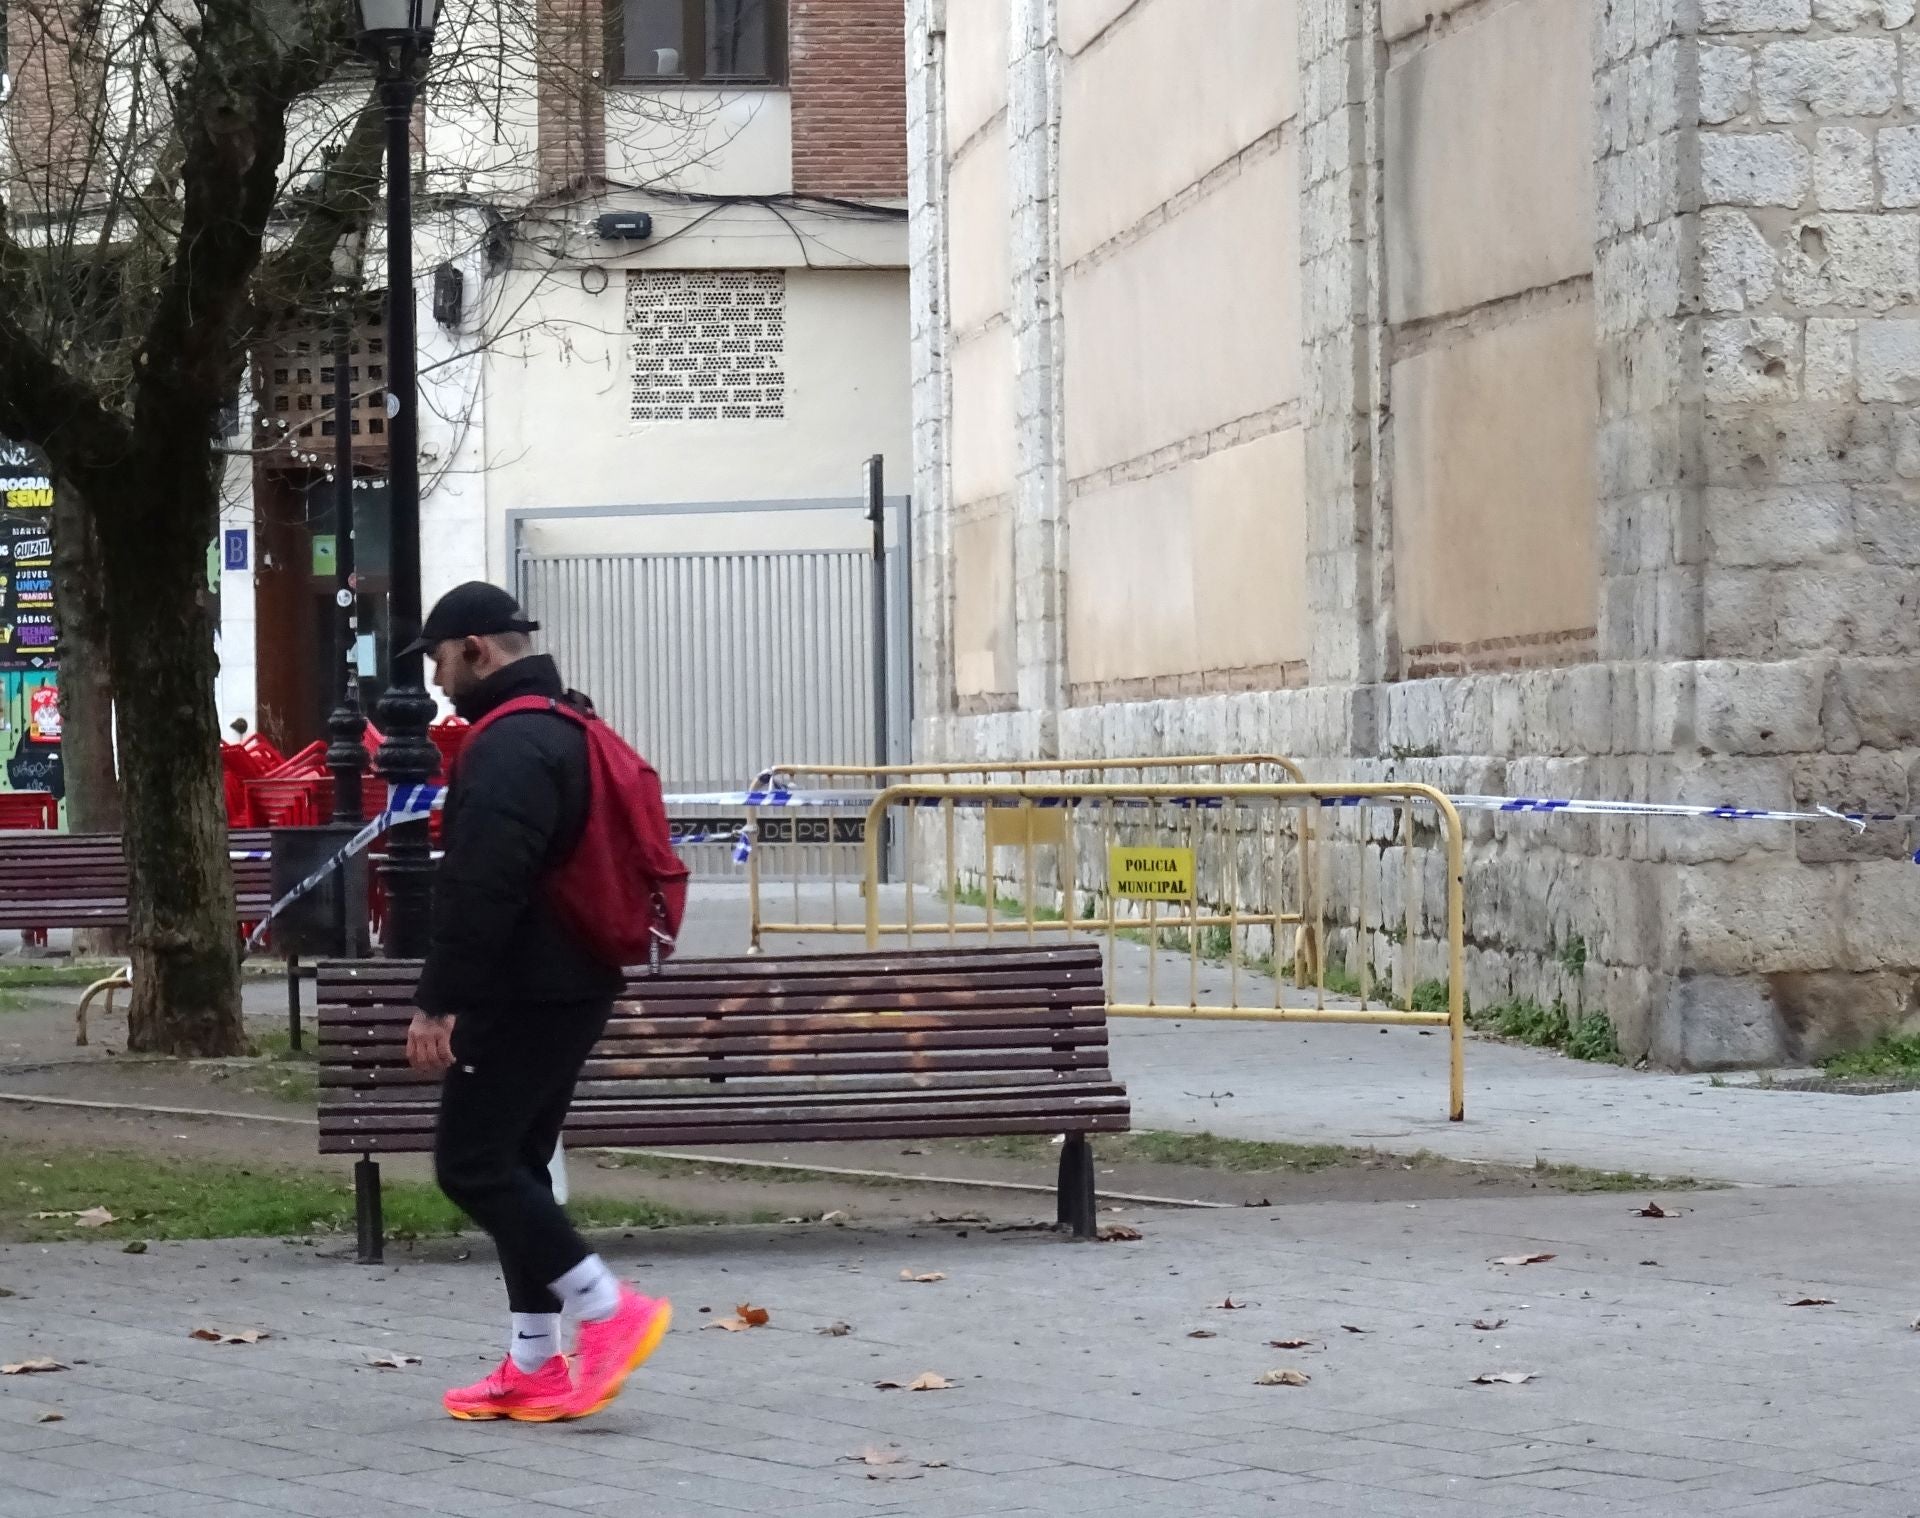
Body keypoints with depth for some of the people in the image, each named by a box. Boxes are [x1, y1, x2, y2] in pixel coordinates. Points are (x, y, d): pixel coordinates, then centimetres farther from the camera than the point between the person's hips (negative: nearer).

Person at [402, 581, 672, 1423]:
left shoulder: (510, 746, -17)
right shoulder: (565, 730, 18)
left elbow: (480, 891, -25)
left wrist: (438, 1001, -23)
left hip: (525, 997, -10)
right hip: (572, 987, 10)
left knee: (472, 1165, -7)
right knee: (512, 1164, 13)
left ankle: (608, 1310, -9)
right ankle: (532, 1367, 14)